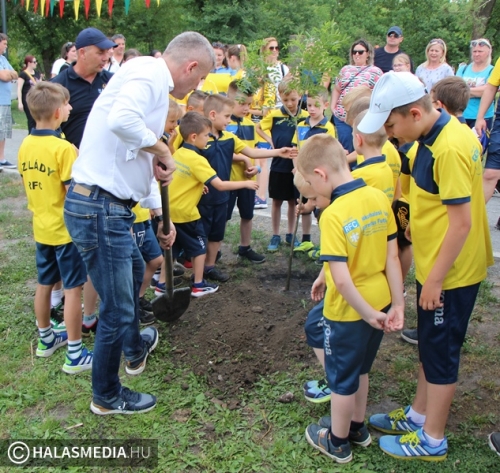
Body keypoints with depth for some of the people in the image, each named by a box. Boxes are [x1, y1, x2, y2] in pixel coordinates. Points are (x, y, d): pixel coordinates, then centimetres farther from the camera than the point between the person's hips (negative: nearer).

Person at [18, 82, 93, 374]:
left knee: (45, 284, 19)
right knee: (73, 288, 1)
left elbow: (29, 185, 11)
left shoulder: (25, 146, 2)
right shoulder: (64, 149, -20)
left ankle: (46, 340, 35)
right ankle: (75, 355, 8)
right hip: (66, 229, -7)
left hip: (41, 227, 8)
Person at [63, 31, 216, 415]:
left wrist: (161, 217, 31)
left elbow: (140, 163, 25)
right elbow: (121, 120, -35)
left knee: (134, 269, 33)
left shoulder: (152, 81, 18)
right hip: (100, 207, -11)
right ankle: (107, 397, 27)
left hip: (108, 206, 11)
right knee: (118, 310, 3)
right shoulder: (150, 72, -12)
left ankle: (135, 349, 56)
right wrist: (163, 148, -16)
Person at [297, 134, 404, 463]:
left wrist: (368, 314, -15)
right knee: (359, 368, 26)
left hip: (349, 310, -6)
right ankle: (357, 426, 46)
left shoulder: (333, 215, -26)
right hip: (380, 300, 7)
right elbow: (392, 256, -3)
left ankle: (337, 441, 35)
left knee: (342, 377, 15)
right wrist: (398, 303, 2)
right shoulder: (380, 197, -6)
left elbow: (342, 279, -27)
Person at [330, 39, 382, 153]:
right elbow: (336, 89, 21)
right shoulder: (345, 69, 17)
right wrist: (332, 106, 8)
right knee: (346, 150, 6)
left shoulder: (375, 71, 2)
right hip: (342, 117, 4)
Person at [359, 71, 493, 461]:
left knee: (441, 352, 6)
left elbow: (462, 222, -25)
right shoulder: (439, 136, 3)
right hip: (435, 267, 9)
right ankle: (418, 415, 39)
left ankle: (432, 440, 25)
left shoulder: (449, 149, -26)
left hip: (449, 274, -9)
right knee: (429, 346, 21)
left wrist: (434, 279, -20)